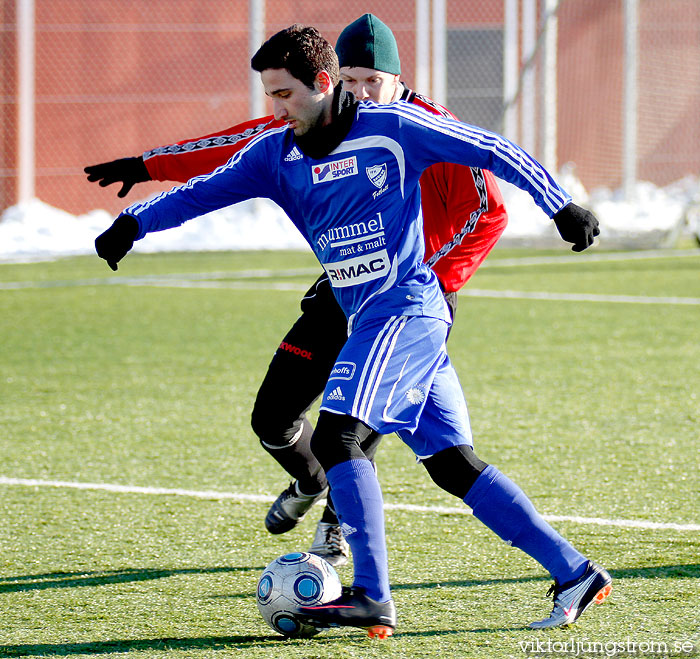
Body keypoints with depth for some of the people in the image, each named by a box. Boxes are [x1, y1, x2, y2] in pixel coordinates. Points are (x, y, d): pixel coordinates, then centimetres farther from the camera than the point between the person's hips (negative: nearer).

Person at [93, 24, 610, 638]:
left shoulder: (391, 127, -7)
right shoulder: (277, 154, 10)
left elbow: (491, 151, -2)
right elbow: (203, 191, 4)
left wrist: (560, 205, -4)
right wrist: (134, 221, -11)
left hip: (406, 306, -7)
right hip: (370, 320, 7)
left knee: (336, 436, -19)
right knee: (453, 465, 5)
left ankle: (372, 597, -20)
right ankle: (574, 571, 10)